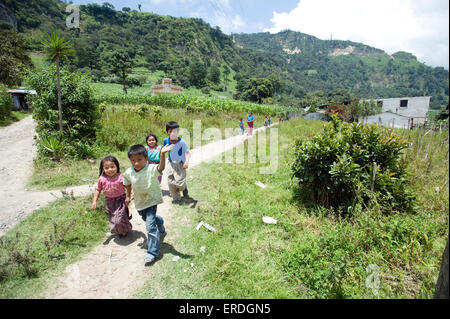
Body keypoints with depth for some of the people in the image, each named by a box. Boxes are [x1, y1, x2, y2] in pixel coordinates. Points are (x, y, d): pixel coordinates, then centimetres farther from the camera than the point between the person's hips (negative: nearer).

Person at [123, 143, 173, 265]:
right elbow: (128, 184, 11)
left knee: (150, 226, -9)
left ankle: (152, 252, 8)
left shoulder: (151, 169, -24)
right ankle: (161, 227, 62)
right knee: (147, 219, 29)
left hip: (151, 201, -6)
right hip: (139, 202, 6)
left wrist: (162, 154, -60)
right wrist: (128, 196, 17)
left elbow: (161, 167, -46)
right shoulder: (128, 173, -10)